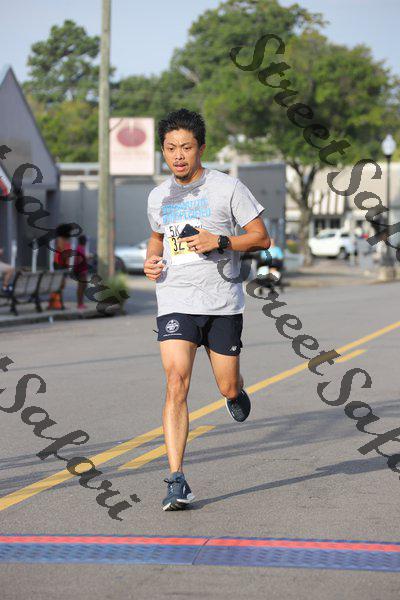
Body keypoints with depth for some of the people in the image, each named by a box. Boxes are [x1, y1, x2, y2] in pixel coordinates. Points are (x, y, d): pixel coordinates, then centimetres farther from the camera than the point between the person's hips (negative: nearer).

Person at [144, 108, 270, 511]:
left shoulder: (227, 188, -3)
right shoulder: (158, 197, 10)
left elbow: (261, 237, 0)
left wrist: (219, 242, -16)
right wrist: (150, 261, 7)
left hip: (222, 301, -1)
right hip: (175, 301, 2)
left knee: (227, 388, 5)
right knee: (176, 384, -14)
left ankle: (237, 390, 46)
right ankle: (176, 481, -14)